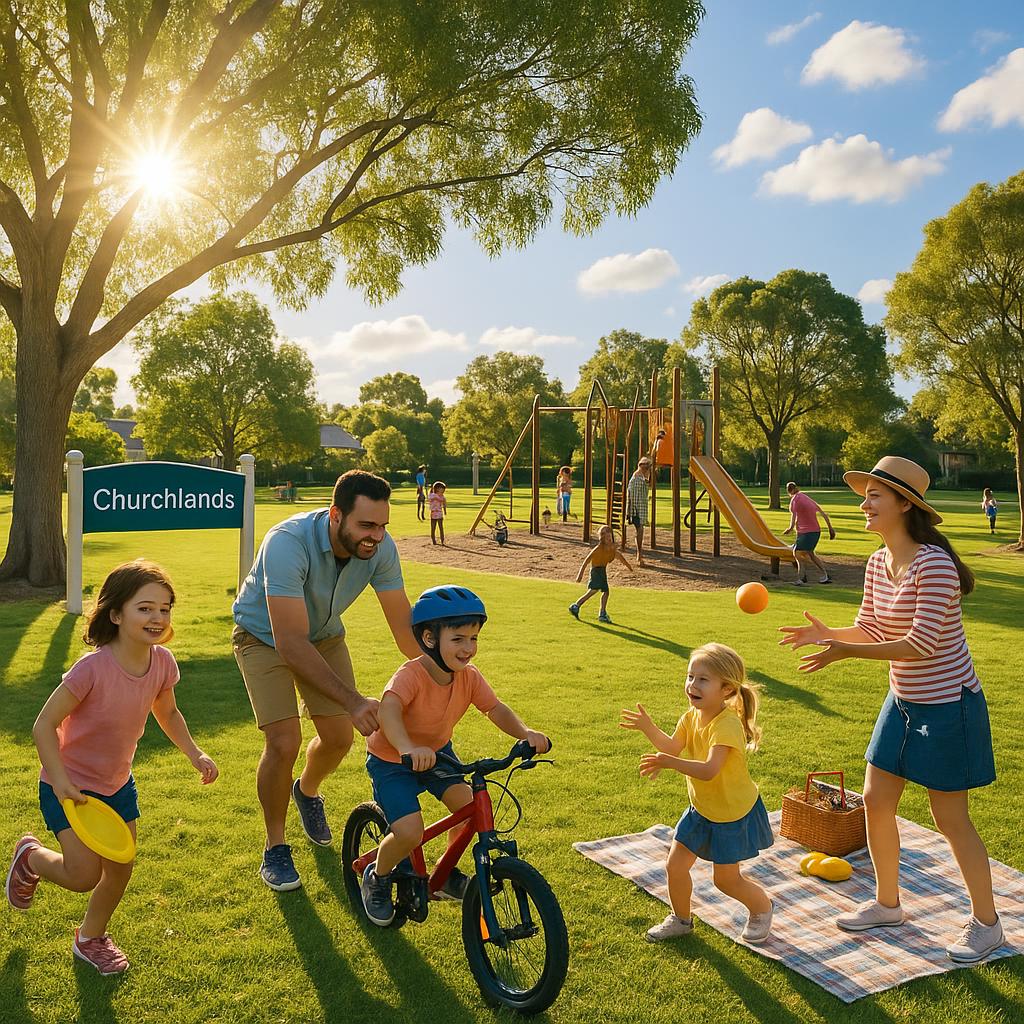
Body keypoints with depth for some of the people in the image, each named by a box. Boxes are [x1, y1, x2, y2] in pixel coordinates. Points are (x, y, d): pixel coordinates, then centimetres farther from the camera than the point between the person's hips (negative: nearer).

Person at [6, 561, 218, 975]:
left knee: (121, 870, 10)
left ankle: (91, 938, 39)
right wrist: (60, 781, -25)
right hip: (70, 786, -6)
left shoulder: (162, 662, -13)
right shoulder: (93, 667, -31)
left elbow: (168, 713, 7)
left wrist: (195, 754, -3)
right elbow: (44, 724, -22)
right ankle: (30, 857, 28)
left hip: (118, 784, 6)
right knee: (84, 875, -6)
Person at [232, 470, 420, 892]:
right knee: (284, 742, -16)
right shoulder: (288, 543, -40)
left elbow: (405, 628, -18)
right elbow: (292, 645, -42)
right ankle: (275, 848, 10)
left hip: (324, 632, 5)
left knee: (339, 737, 2)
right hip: (265, 635, -4)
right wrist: (353, 701, -47)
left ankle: (307, 792, 39)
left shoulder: (380, 548, -25)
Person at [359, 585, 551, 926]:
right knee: (410, 832, -21)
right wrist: (408, 749, -69)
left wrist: (525, 733, -34)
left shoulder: (469, 676, -14)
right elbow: (388, 710, -50)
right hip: (391, 759, -6)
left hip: (436, 752, 6)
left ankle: (447, 872, 19)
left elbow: (496, 709, -14)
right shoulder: (411, 675, -34)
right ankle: (377, 879, 13)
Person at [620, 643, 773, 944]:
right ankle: (681, 919, 32)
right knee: (675, 866, 7)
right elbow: (672, 747, -4)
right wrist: (648, 728, -19)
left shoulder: (727, 725, -32)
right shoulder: (692, 716, -6)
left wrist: (669, 762, -51)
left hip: (733, 813, -7)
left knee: (726, 879, 8)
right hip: (701, 808, 7)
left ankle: (762, 906, 38)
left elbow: (709, 770, -42)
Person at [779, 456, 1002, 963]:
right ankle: (886, 904, 32)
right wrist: (826, 633, -8)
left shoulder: (933, 563, -24)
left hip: (947, 705, -8)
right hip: (903, 702, 8)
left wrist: (845, 652, -28)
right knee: (875, 801, 12)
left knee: (950, 819, 3)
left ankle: (986, 923, 25)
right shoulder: (878, 562, 2)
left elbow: (921, 644, -27)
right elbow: (870, 630, 9)